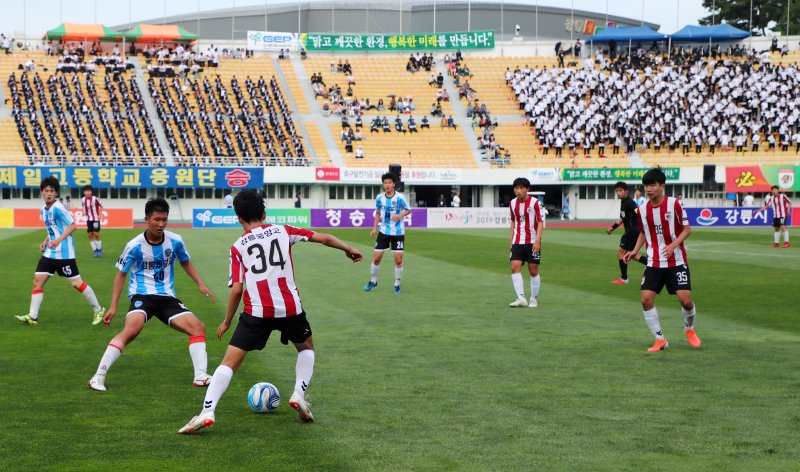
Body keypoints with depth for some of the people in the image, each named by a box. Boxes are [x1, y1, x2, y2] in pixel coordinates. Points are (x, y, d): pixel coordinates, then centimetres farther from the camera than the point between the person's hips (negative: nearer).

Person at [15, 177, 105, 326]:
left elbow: (72, 225, -17)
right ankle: (32, 316, 2)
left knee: (76, 283, -3)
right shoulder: (43, 210, 11)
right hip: (50, 252, 8)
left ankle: (98, 310, 11)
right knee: (37, 281, -1)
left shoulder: (58, 208, -14)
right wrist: (45, 242, 9)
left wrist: (59, 240, -27)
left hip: (64, 252, -8)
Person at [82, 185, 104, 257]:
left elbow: (101, 206, -2)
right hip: (88, 219, 4)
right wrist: (84, 212, -3)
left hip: (96, 219, -4)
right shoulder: (83, 200, -2)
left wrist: (100, 215, -11)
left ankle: (99, 250, 8)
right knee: (90, 235, 0)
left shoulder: (95, 199, -15)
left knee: (96, 234, -8)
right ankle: (95, 251, 11)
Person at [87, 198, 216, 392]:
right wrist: (113, 306, -3)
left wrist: (200, 284, 10)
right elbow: (121, 274, 2)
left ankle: (200, 376, -4)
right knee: (132, 330, -32)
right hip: (142, 295, -5)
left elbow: (185, 262, 20)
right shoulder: (135, 246, -10)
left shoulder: (175, 241, -1)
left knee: (198, 327, -10)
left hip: (167, 297, 5)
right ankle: (98, 377, -28)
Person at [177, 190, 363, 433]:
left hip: (257, 311, -1)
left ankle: (207, 413, -14)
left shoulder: (238, 247, 9)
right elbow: (324, 238, 12)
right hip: (290, 307, 2)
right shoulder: (283, 231, 12)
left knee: (230, 361, 1)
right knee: (306, 348, 29)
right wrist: (349, 250, 28)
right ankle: (299, 393, 9)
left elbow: (236, 289, 3)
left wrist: (227, 321, 14)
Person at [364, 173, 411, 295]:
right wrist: (374, 228, 4)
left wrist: (400, 215, -23)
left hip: (398, 233, -3)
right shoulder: (379, 198, -3)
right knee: (376, 258, 2)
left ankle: (397, 285, 13)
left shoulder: (399, 198, -14)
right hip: (384, 231, 3)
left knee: (398, 260, -3)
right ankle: (373, 281, 23)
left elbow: (408, 210, -2)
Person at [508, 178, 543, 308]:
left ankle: (534, 299, 15)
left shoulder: (535, 202, -8)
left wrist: (537, 241, -17)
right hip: (517, 242, 4)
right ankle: (521, 298, -17)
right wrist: (511, 240, 15)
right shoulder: (513, 203, 6)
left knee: (533, 270, 2)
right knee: (515, 267, -13)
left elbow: (540, 222, -8)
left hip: (532, 242, -4)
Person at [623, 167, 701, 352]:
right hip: (654, 262, 4)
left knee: (685, 300, -10)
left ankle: (689, 329, 23)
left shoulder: (674, 204, -10)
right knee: (646, 299, -10)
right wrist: (635, 251, 4)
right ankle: (660, 340, 4)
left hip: (676, 261, -3)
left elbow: (687, 229, -7)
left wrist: (673, 245, -22)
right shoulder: (642, 209, 2)